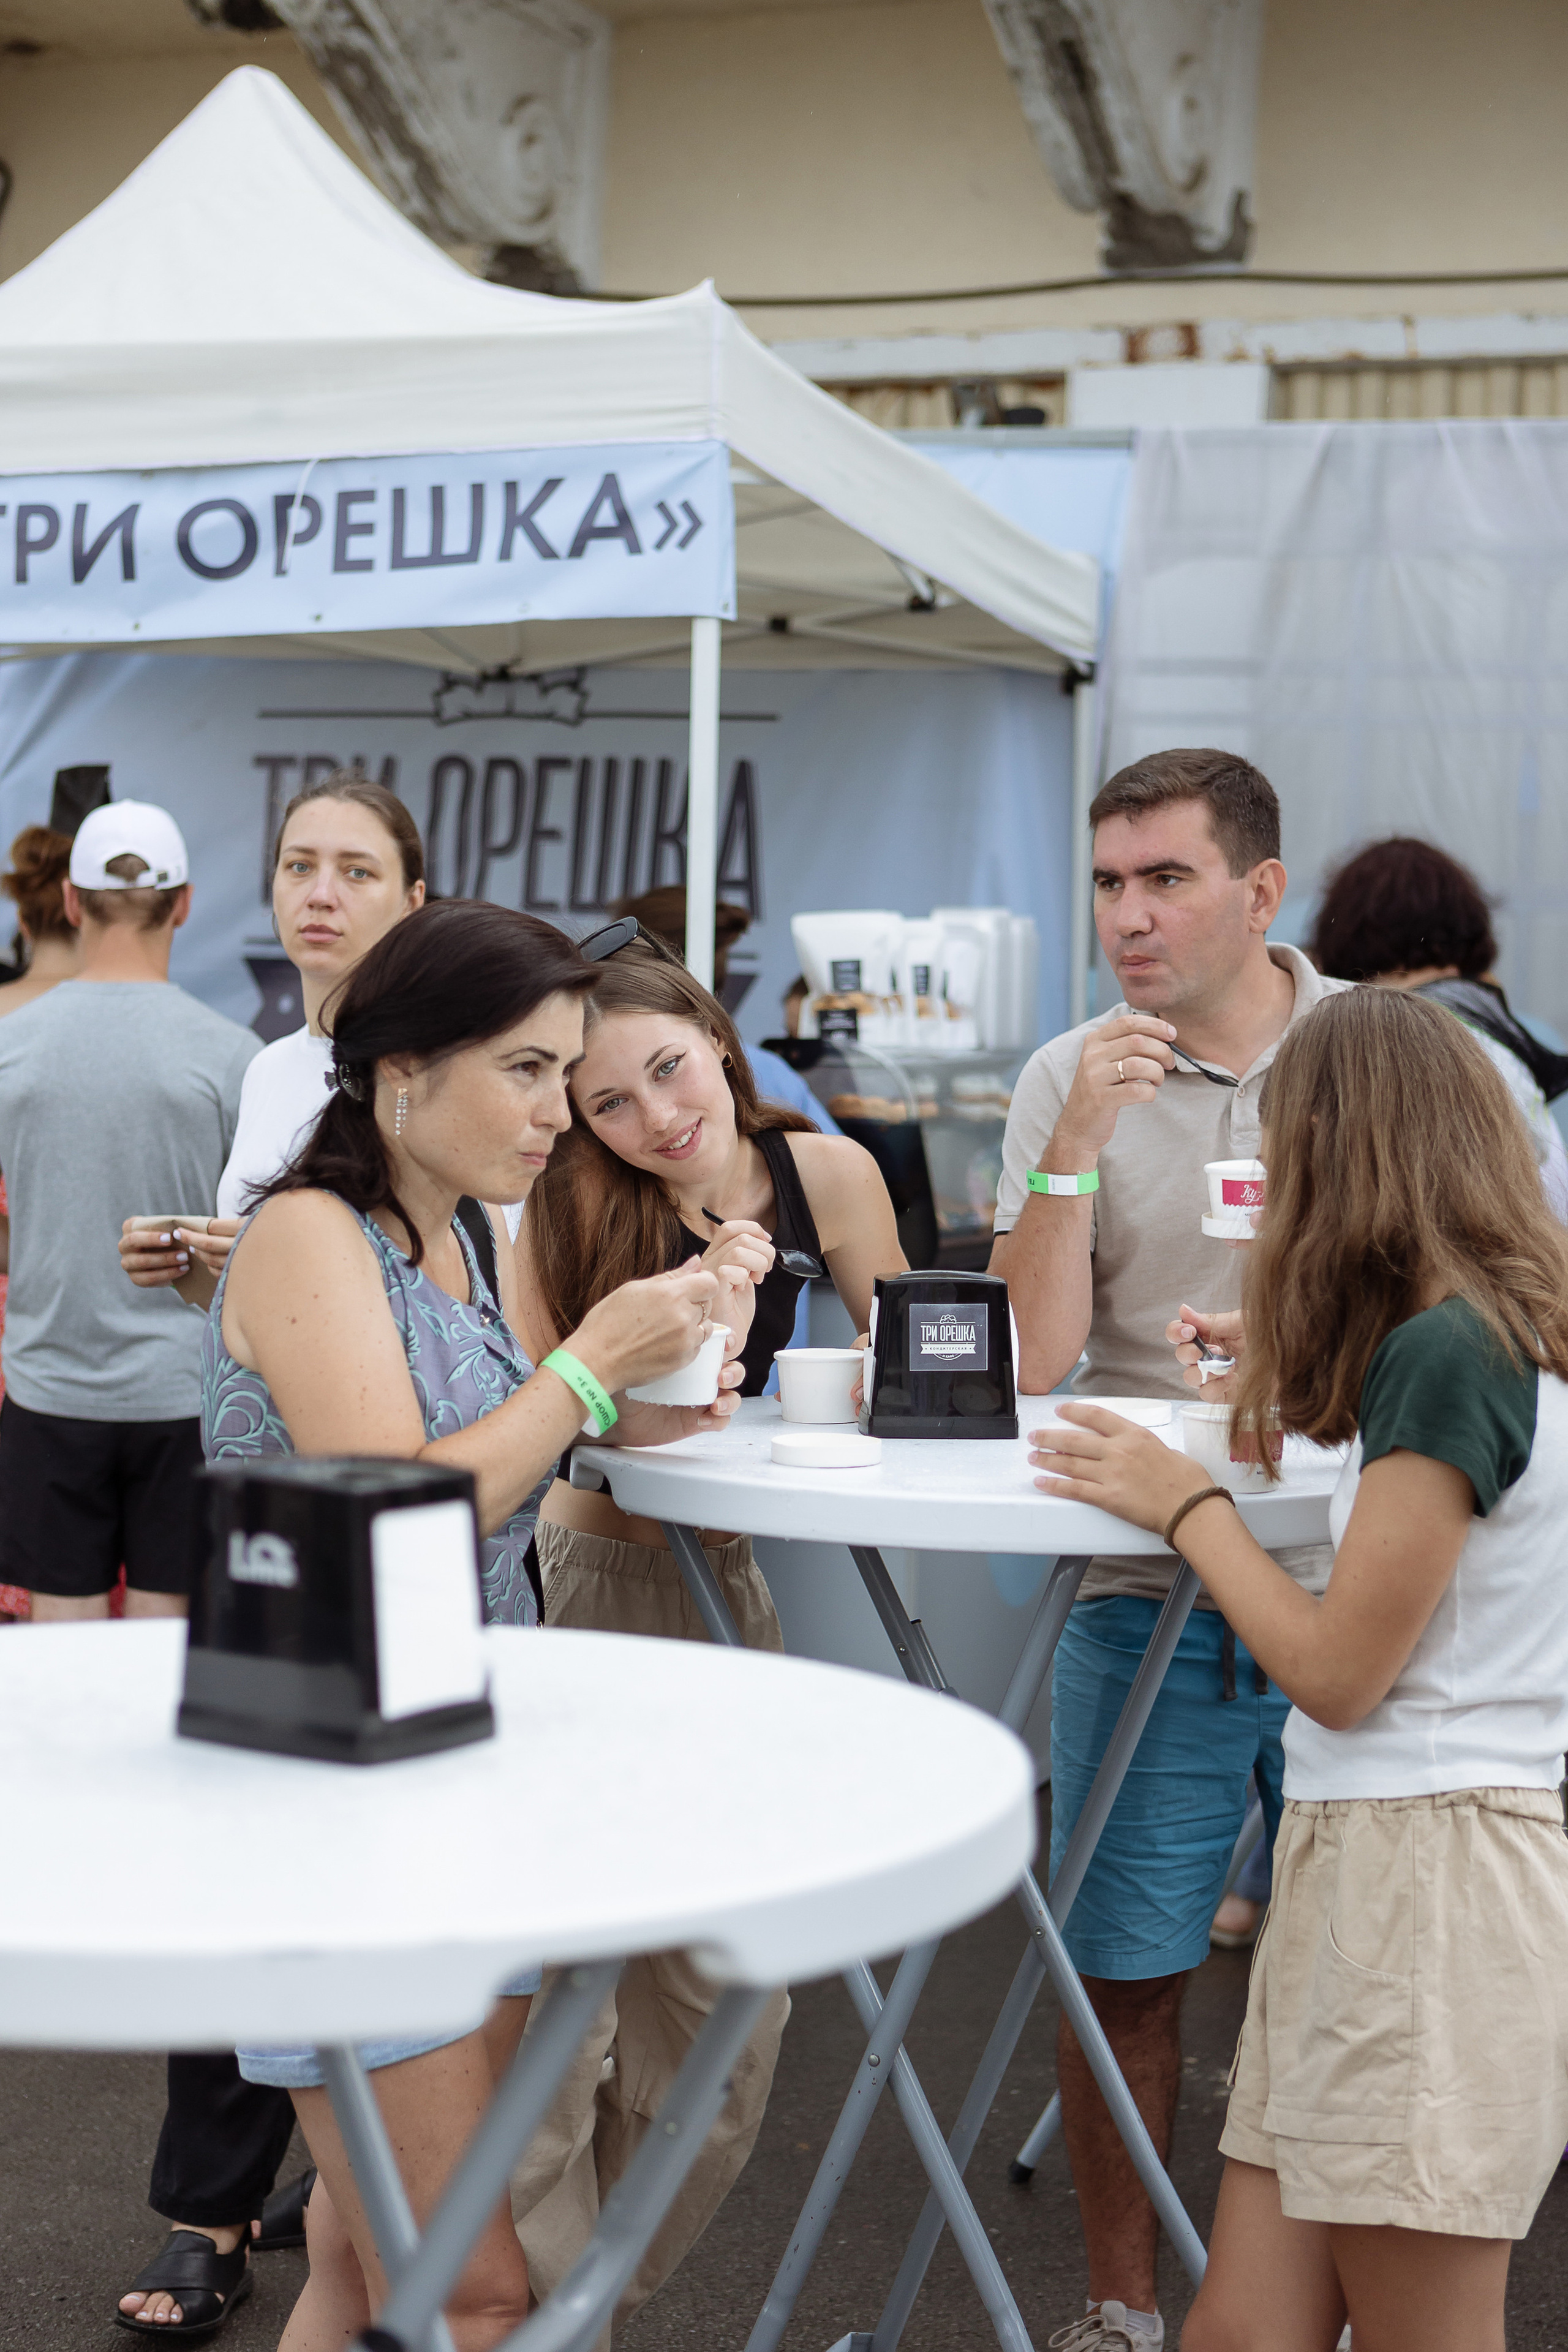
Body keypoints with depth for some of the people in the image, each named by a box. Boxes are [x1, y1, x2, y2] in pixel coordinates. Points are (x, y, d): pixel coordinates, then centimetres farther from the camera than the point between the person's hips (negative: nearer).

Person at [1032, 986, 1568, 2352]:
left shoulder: (1446, 1351, -15)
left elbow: (1338, 1672, -13)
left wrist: (1187, 1503, -2)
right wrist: (1304, 1394, 24)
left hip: (1429, 1874, -9)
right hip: (1356, 1853, 9)